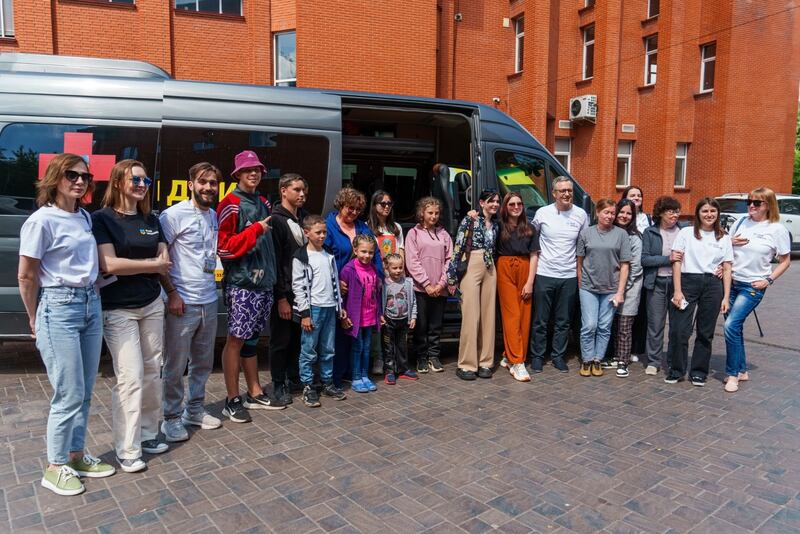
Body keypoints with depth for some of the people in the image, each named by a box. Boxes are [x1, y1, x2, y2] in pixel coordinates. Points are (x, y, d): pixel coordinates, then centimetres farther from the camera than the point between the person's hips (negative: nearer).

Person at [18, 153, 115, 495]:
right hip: (59, 308, -7)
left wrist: (91, 297, 10)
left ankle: (76, 456, 29)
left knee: (85, 393, 13)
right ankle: (55, 468, 17)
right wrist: (36, 321, 1)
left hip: (91, 305, 7)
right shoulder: (42, 220, -10)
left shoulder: (85, 218, 10)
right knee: (70, 395, -1)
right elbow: (26, 277, -6)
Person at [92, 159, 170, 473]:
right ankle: (127, 450, 4)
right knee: (130, 377, -7)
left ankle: (148, 434, 24)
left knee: (152, 372, 9)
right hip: (118, 310, -5)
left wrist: (130, 266, -10)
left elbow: (165, 261, 6)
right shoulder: (102, 218, -7)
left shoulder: (151, 220, 10)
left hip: (152, 305, 6)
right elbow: (109, 264, -17)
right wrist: (152, 265, -8)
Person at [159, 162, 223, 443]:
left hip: (209, 301, 7)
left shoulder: (213, 216, 11)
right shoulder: (174, 215, -10)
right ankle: (172, 418, 19)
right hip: (183, 302, -7)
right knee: (176, 364, 4)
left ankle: (194, 409, 31)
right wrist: (171, 293, -13)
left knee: (203, 361, 16)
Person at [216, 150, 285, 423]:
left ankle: (255, 394, 24)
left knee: (251, 337, 15)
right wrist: (255, 230, -15)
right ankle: (232, 400, 9)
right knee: (236, 339, -1)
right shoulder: (230, 204, -7)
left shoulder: (263, 203, 16)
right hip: (241, 283, -7)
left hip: (263, 281, 7)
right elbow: (223, 247, -14)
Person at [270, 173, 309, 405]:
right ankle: (279, 384, 18)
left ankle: (294, 376, 28)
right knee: (281, 340, 5)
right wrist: (281, 297, -15)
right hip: (284, 292, -6)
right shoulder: (276, 220, -10)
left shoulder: (304, 217, 13)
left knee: (299, 337, 13)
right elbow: (274, 262, -13)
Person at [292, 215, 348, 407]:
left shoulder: (329, 256, 14)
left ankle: (328, 383, 23)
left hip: (330, 308, 6)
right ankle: (307, 387, 10)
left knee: (328, 350, 12)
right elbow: (298, 286, -8)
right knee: (309, 351, 0)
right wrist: (304, 313, -12)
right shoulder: (301, 257, -5)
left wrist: (340, 307, 16)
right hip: (313, 308, -6)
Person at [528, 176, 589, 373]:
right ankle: (537, 356, 18)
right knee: (540, 320, 5)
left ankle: (559, 356, 23)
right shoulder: (542, 213, -2)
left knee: (563, 321, 10)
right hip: (544, 274, -1)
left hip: (569, 276, 2)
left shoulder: (581, 215, 2)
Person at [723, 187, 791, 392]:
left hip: (753, 286, -4)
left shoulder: (777, 229, -5)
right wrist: (731, 243, -5)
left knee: (731, 326, -15)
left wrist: (769, 280, -7)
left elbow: (785, 261, 2)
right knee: (735, 328, 10)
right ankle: (742, 370, 26)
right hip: (731, 282, 4)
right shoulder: (741, 222, 4)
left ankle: (733, 374, 0)